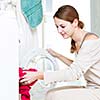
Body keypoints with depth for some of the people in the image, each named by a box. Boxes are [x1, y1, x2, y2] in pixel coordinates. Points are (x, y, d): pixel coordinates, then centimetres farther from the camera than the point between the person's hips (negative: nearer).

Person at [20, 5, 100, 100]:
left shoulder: (91, 41, -21)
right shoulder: (76, 42, 6)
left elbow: (74, 73, -26)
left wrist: (38, 75, -27)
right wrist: (58, 55, 13)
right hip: (92, 89, 8)